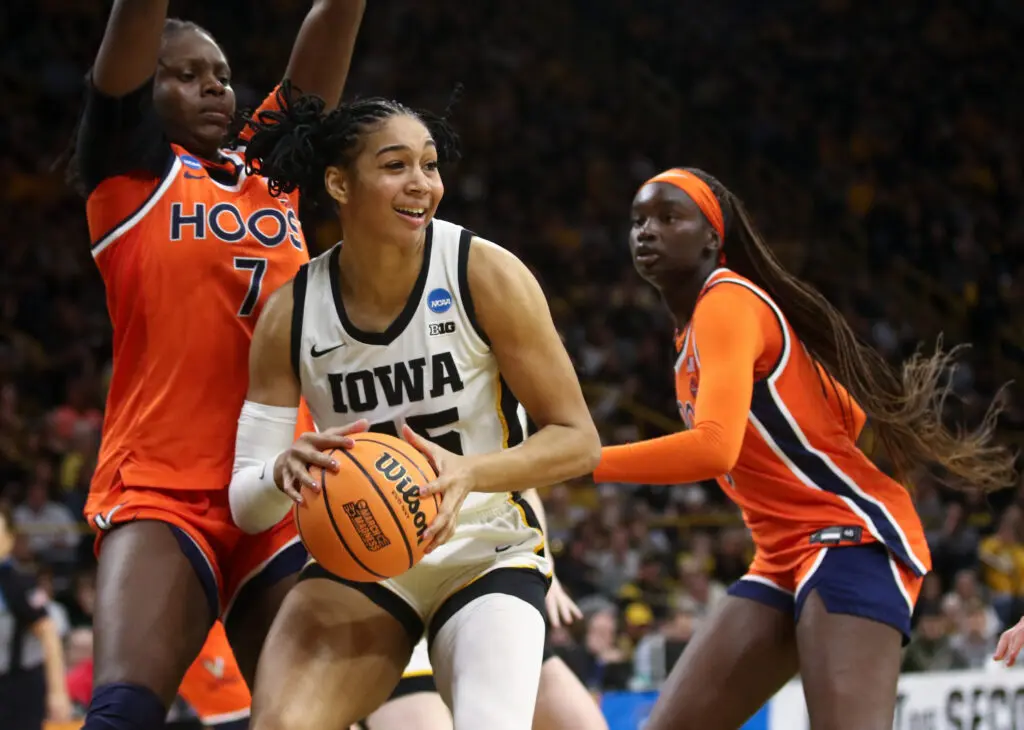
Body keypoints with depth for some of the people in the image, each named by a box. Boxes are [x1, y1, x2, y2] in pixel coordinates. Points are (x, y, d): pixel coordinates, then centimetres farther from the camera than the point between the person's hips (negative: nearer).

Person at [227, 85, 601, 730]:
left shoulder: (486, 275, -14)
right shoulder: (291, 313, -7)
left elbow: (579, 441, -11)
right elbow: (246, 505, -4)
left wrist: (472, 472, -30)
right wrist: (284, 472, -29)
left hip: (487, 556, -2)